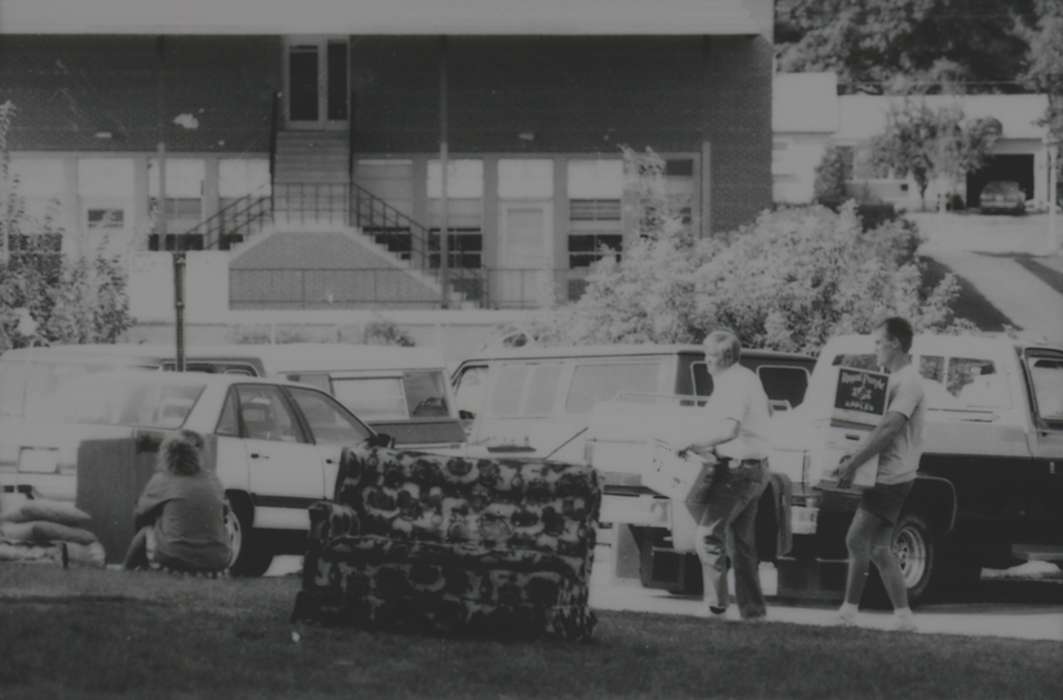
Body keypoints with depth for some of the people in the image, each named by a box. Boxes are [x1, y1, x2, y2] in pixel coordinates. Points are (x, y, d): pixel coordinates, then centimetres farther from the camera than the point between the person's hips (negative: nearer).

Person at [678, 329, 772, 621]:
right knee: (742, 542, 14)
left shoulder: (732, 384, -16)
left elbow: (729, 429, -28)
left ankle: (716, 605, -13)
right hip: (757, 468, 10)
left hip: (737, 468, -10)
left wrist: (695, 445, -25)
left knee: (709, 533, -10)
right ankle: (753, 608, 14)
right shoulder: (750, 379, 15)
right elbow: (766, 413, 29)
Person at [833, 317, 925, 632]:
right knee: (879, 549, 9)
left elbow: (888, 430, -23)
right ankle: (904, 617, 10)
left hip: (892, 476, -10)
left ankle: (849, 610, -10)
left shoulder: (907, 382, -15)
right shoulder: (896, 380, 18)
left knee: (857, 539, -13)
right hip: (887, 476, 10)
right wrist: (855, 456, 8)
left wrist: (852, 464, -21)